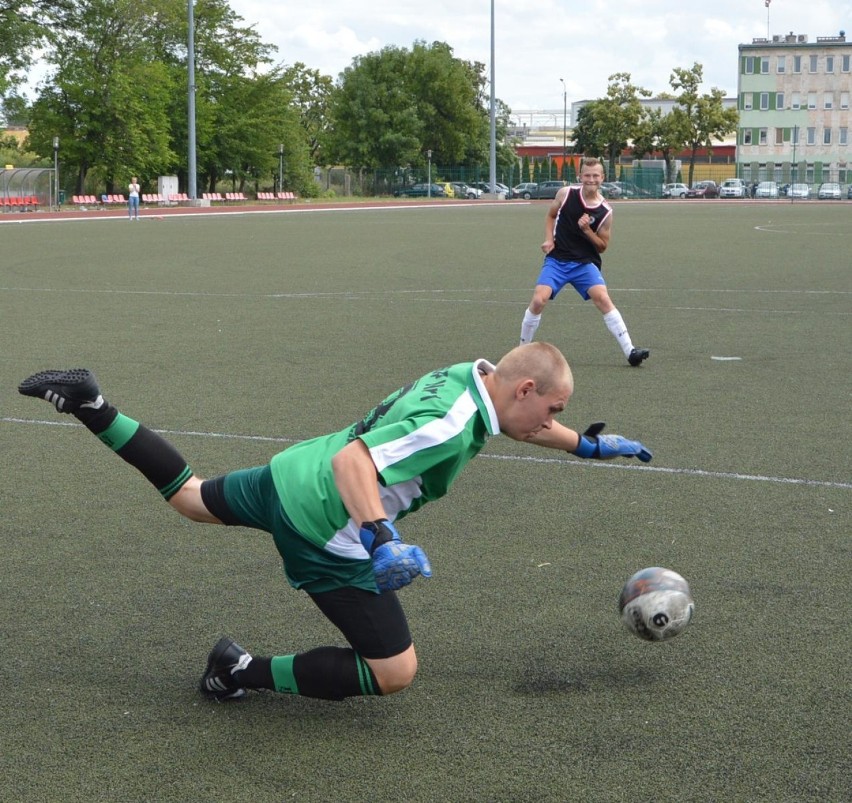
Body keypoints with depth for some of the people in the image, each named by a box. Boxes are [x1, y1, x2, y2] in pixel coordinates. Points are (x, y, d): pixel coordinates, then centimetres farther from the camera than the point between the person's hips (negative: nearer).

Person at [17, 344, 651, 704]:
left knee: (191, 495, 34)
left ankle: (91, 407, 24)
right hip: (324, 531, -9)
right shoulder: (449, 427, -27)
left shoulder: (471, 374, 1)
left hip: (292, 471, 9)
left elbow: (512, 418, 24)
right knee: (394, 674, -4)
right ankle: (246, 673, 3)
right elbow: (353, 461, -35)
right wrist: (382, 541, -45)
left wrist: (587, 443, 26)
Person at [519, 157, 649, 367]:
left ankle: (630, 351, -20)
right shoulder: (566, 193, -4)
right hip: (556, 260, 0)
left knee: (603, 298, -21)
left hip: (585, 263, 0)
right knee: (538, 300, -17)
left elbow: (603, 246, 4)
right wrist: (548, 239, -1)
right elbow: (550, 215, 15)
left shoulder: (605, 212, -5)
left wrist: (587, 230, -14)